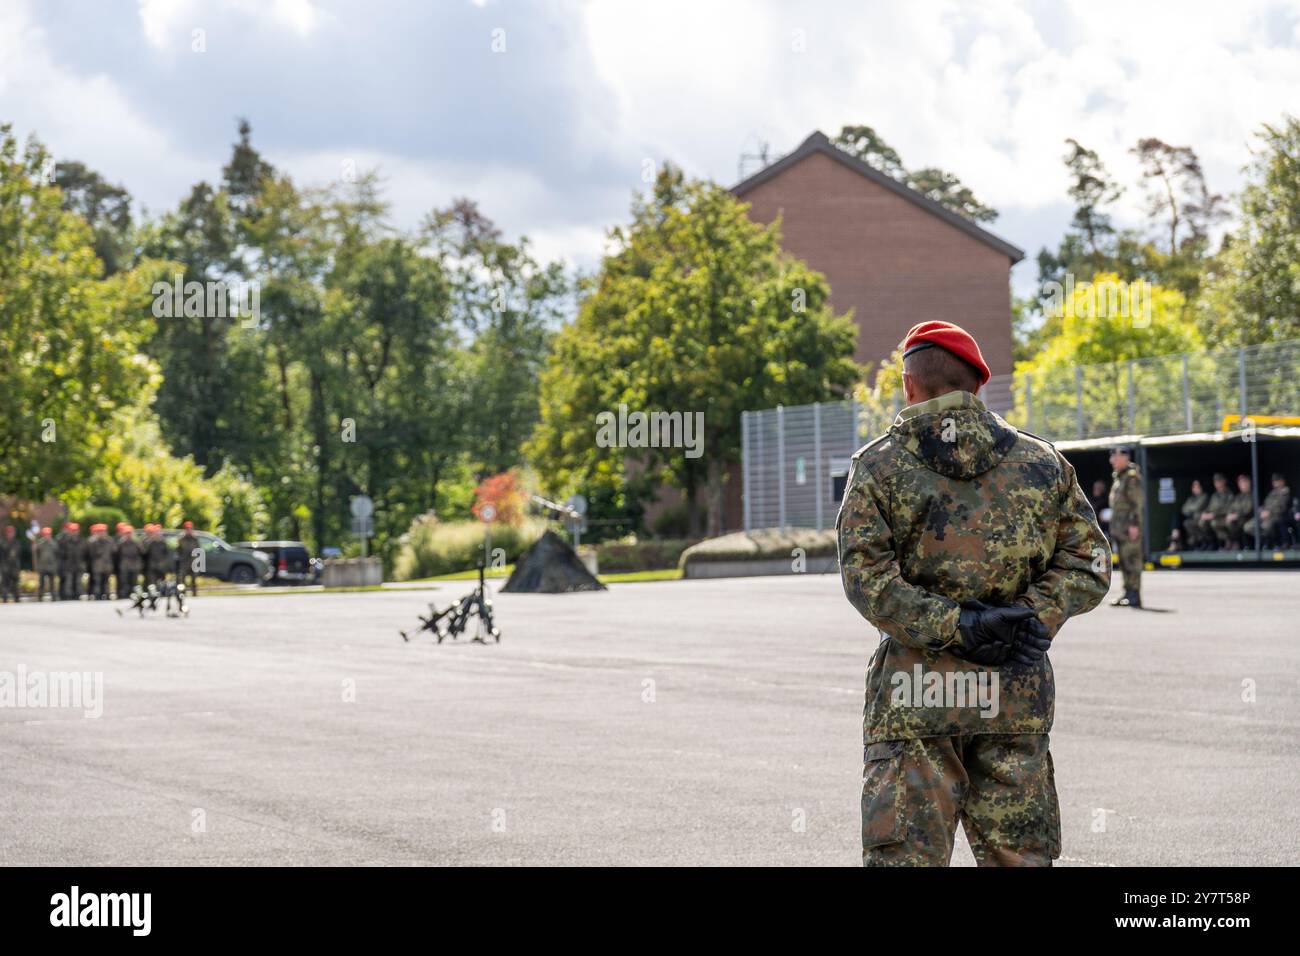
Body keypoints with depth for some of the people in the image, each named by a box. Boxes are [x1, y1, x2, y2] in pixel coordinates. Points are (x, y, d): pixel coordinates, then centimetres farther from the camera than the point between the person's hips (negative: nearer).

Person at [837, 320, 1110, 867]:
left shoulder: (878, 465, 1)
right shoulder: (1040, 462, 8)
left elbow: (866, 577, -10)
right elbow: (1088, 560, 3)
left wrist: (954, 626, -12)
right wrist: (1033, 618, -5)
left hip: (915, 690, -2)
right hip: (1017, 692, 2)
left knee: (903, 854, -1)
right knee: (1019, 855, 9)